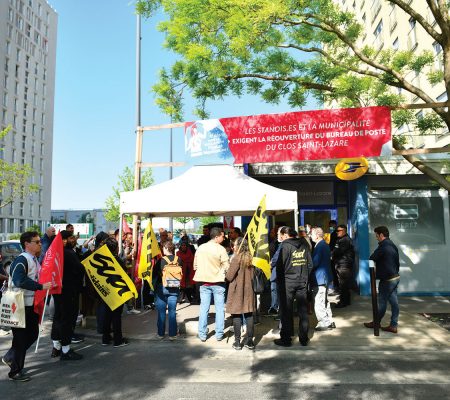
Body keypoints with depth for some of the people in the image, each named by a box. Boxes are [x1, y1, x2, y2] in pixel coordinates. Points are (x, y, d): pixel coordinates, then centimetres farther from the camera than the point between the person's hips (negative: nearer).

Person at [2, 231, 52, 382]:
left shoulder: (35, 259, 10)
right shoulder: (21, 260, -19)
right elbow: (20, 281, -32)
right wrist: (41, 286, -31)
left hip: (32, 304, 9)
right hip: (22, 306, -9)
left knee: (32, 334, 18)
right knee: (21, 337, 2)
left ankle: (10, 357, 36)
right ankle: (15, 372, 17)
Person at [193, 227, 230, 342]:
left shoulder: (200, 248, 1)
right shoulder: (220, 249, -12)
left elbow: (195, 265, 7)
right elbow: (227, 267, -12)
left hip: (204, 282, 4)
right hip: (217, 281, -3)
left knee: (204, 308, 9)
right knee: (219, 308, 7)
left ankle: (202, 334, 15)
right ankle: (219, 334, 12)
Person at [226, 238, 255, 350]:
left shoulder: (237, 258, -15)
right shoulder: (250, 258, 4)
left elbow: (229, 277, -15)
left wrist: (226, 274, 4)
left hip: (237, 290, -6)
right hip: (248, 290, 6)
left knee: (236, 315, 3)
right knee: (249, 315, 10)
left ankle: (237, 342, 7)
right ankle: (250, 341, 15)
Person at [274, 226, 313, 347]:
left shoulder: (285, 245, -12)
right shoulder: (304, 244, 3)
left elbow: (280, 265, -12)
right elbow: (310, 264, 6)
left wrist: (279, 280, 0)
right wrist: (305, 276, 14)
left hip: (287, 281, -4)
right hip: (303, 281, 5)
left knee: (286, 311, 5)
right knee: (303, 310, 12)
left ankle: (286, 338, 13)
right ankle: (304, 338, 19)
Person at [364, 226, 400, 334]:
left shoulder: (383, 246, -19)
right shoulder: (393, 246, 10)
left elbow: (372, 259, -13)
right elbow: (397, 261, 16)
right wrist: (395, 271, 19)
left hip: (387, 279, -9)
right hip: (395, 277, 9)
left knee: (382, 302, 4)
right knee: (394, 301, 8)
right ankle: (393, 325, 13)